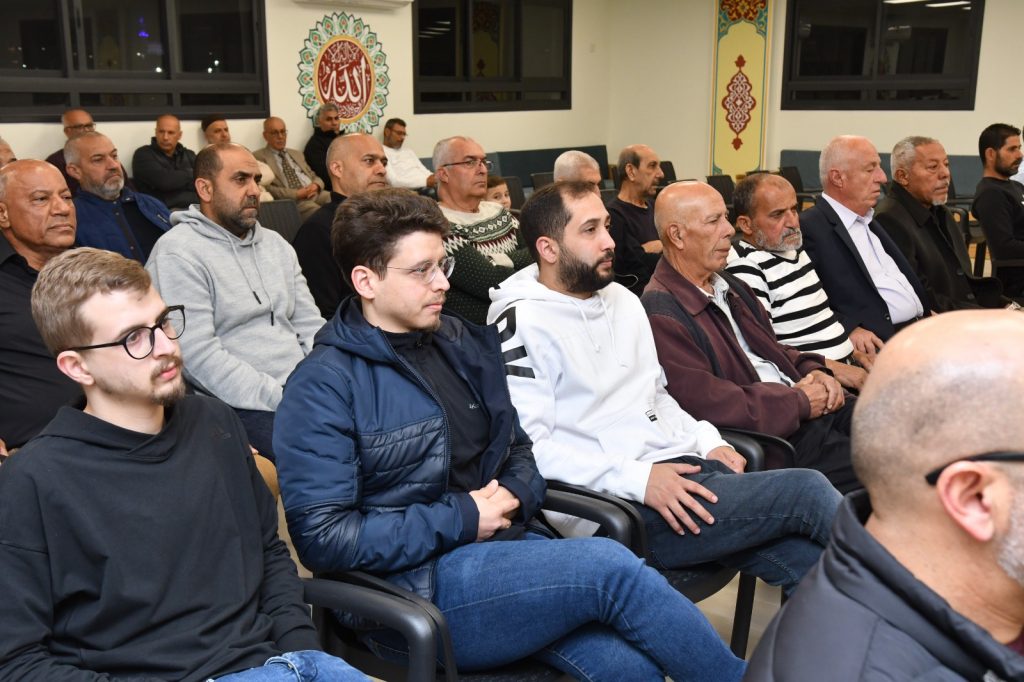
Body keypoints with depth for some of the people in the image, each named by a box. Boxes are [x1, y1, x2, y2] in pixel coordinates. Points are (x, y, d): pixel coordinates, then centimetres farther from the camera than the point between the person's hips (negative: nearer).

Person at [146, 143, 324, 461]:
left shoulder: (276, 244, 18)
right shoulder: (178, 253, -6)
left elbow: (311, 325, 17)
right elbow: (199, 354, -15)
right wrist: (283, 399, -19)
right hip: (242, 408, -7)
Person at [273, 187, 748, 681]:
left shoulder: (463, 343, 11)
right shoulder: (324, 386, -9)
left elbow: (517, 448, 21)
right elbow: (323, 537, -15)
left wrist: (515, 495, -3)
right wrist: (461, 520, -15)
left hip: (501, 543, 6)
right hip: (418, 583, -6)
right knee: (609, 566, -23)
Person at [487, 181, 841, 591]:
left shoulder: (622, 298, 17)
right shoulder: (521, 323, -9)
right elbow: (528, 446, -16)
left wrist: (707, 441, 7)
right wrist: (638, 478, -21)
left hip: (684, 466, 7)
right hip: (619, 505, -7)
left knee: (808, 558, -14)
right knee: (806, 490, -16)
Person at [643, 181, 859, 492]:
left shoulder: (729, 285, 17)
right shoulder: (660, 312, -15)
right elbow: (709, 403, -20)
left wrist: (814, 371, 3)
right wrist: (799, 402, -12)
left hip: (813, 408, 9)